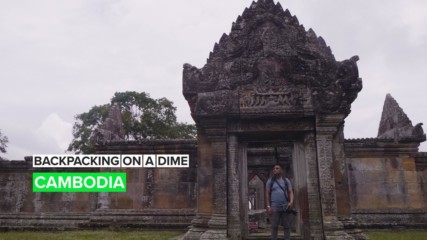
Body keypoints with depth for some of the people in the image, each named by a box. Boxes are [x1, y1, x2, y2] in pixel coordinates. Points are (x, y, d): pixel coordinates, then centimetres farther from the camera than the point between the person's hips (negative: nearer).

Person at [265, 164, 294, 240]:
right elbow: (267, 194, 4)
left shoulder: (286, 181, 12)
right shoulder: (270, 181, 8)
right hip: (275, 207, -2)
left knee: (287, 226, 1)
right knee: (274, 226, -1)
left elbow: (291, 192, 5)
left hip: (286, 207, 2)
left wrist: (291, 202, -14)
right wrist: (268, 206, -6)